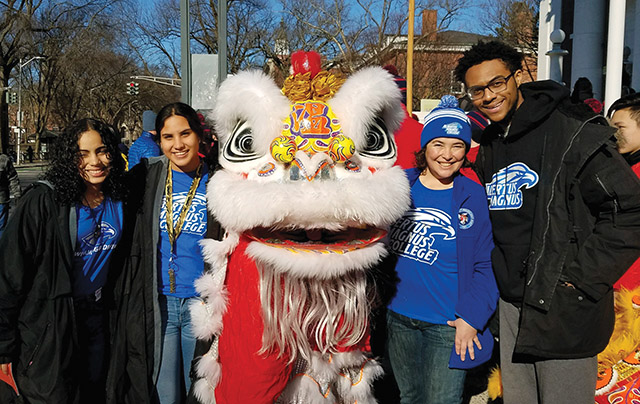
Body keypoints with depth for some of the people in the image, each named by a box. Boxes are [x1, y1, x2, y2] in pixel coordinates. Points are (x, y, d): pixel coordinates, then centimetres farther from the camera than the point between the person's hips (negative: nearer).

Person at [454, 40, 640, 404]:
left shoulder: (572, 131, -13)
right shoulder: (488, 147, 11)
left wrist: (579, 278, -16)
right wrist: (502, 277, 12)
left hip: (564, 308, -7)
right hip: (511, 305, 7)